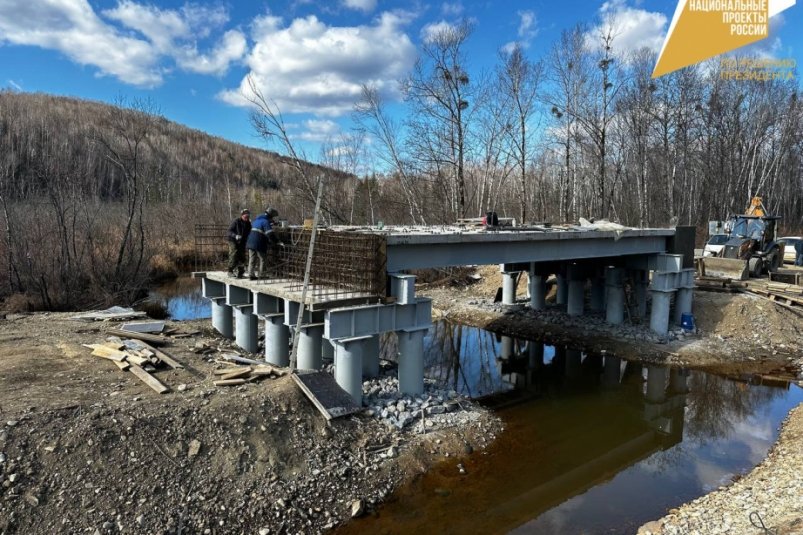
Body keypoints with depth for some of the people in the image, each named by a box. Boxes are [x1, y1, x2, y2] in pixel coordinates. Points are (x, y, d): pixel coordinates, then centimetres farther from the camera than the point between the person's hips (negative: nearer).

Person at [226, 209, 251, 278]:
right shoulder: (236, 222, -12)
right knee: (234, 254, -17)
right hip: (233, 241, -5)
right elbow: (230, 231, -14)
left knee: (242, 257, 2)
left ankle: (240, 273, 10)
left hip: (242, 243, 5)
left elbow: (249, 233, 12)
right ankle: (230, 271, -10)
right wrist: (235, 236, -32)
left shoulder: (248, 223, 3)